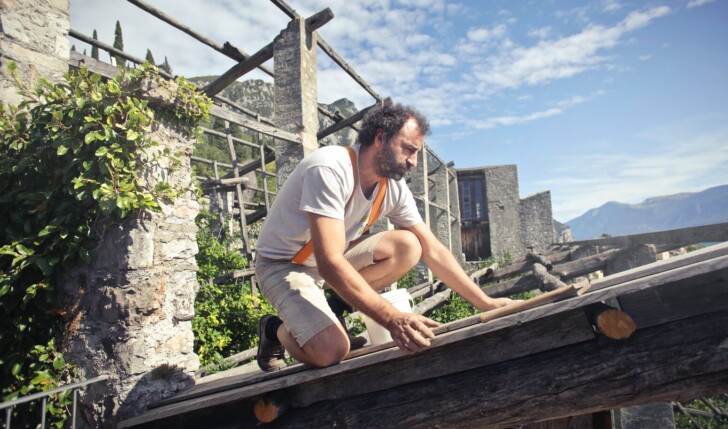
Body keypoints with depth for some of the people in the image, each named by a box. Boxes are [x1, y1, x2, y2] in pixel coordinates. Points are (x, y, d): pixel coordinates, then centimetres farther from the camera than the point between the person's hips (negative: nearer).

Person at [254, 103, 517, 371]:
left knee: (408, 247, -15)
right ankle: (277, 329, 6)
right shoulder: (330, 168, -30)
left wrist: (486, 303, -10)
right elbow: (329, 263, -38)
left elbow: (433, 251, -5)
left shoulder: (394, 187, -8)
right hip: (282, 264, -7)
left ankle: (324, 312, -1)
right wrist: (393, 319, -42)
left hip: (331, 259, 7)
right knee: (331, 350, -28)